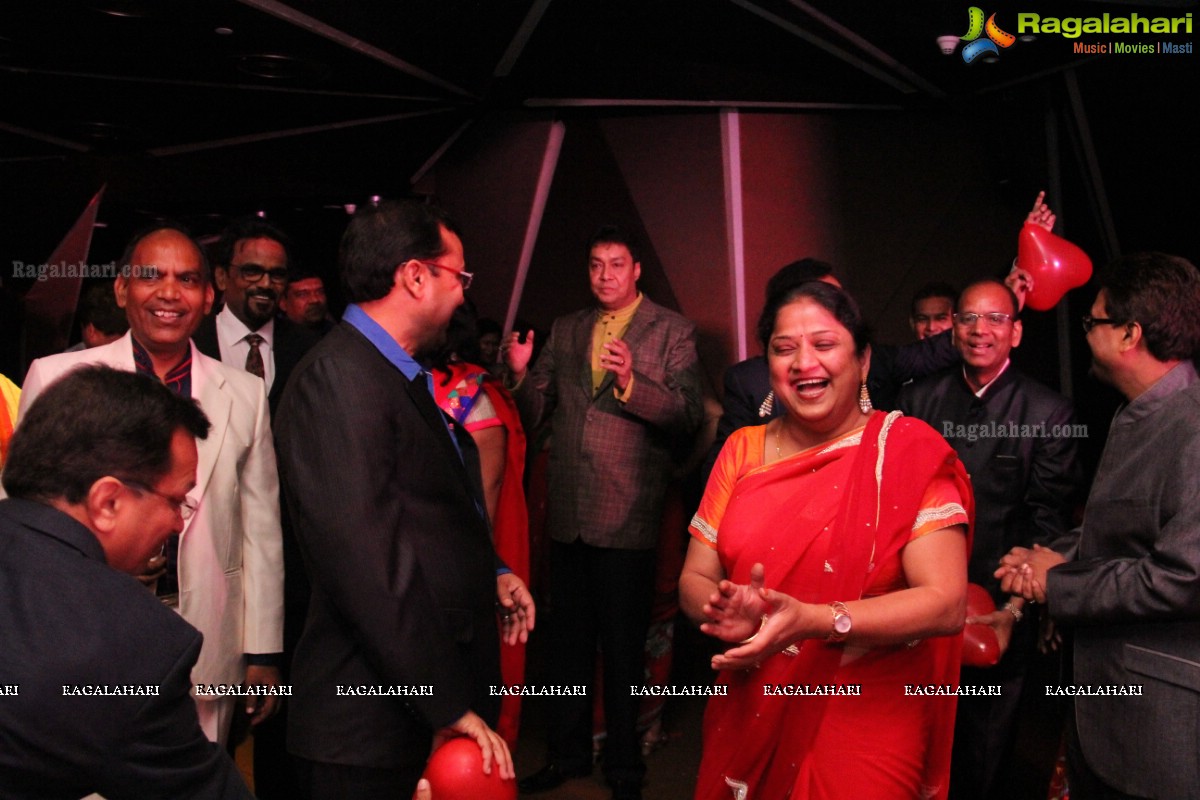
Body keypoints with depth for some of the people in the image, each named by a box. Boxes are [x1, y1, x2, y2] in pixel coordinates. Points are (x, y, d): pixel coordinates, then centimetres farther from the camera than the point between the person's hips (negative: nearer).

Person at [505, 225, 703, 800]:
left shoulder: (672, 331, -1)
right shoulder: (566, 330, 13)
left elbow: (688, 415, -12)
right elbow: (535, 413, 11)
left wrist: (630, 381, -26)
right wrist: (521, 374, -9)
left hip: (627, 515, -4)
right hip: (568, 513, 5)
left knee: (623, 647, 6)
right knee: (568, 640, 16)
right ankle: (568, 753, 33)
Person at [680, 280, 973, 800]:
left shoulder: (911, 452, -10)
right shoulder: (743, 450, 2)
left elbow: (946, 602, -17)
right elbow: (694, 579, 3)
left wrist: (813, 620, -29)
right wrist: (727, 610, -20)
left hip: (867, 730, -4)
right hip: (750, 721, 4)